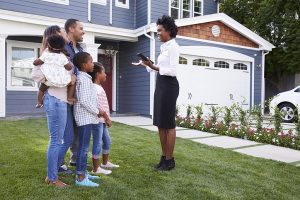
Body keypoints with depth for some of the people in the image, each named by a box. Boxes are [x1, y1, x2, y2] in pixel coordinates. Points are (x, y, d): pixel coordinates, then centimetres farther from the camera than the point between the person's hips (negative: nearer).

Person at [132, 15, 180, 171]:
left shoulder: (173, 47, -9)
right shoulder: (164, 47, 17)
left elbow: (172, 71, -18)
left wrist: (153, 67, -24)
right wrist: (146, 65, 15)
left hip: (169, 85, -9)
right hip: (160, 85, 9)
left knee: (168, 124, -4)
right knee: (160, 123, 10)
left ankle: (170, 160, 7)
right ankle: (164, 157, 19)